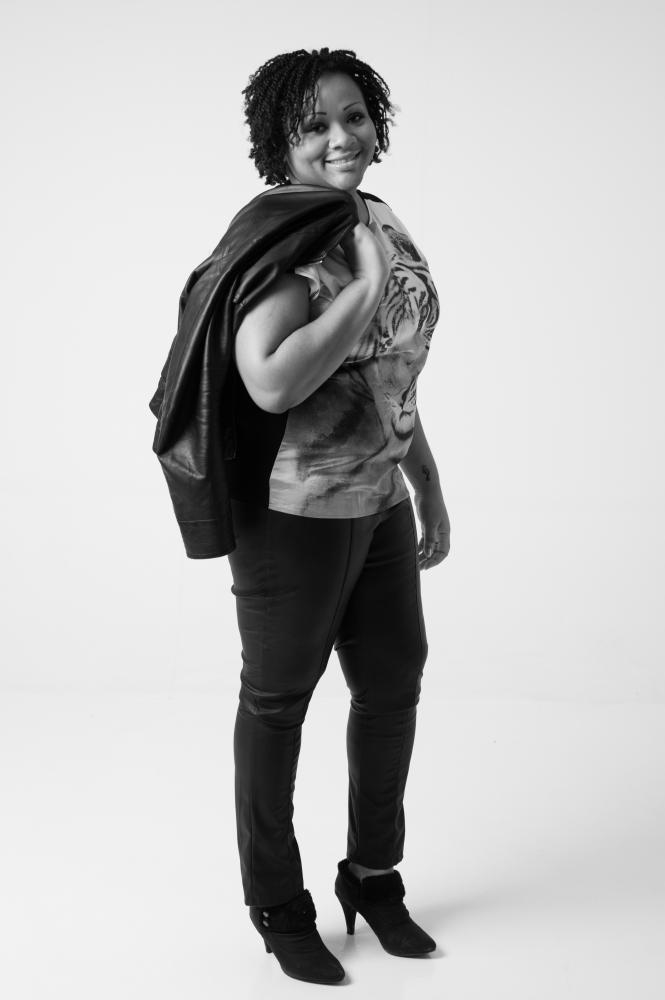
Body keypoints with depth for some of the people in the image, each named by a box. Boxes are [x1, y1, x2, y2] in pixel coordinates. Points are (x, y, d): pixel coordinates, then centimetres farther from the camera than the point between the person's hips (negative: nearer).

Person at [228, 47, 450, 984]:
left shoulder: (384, 224, 7)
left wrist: (431, 492, 16)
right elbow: (271, 384, -31)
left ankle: (373, 875, 40)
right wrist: (369, 285, -25)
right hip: (293, 513, -8)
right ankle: (278, 907, 30)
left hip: (379, 503, 8)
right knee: (278, 700, 10)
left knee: (394, 685, 17)